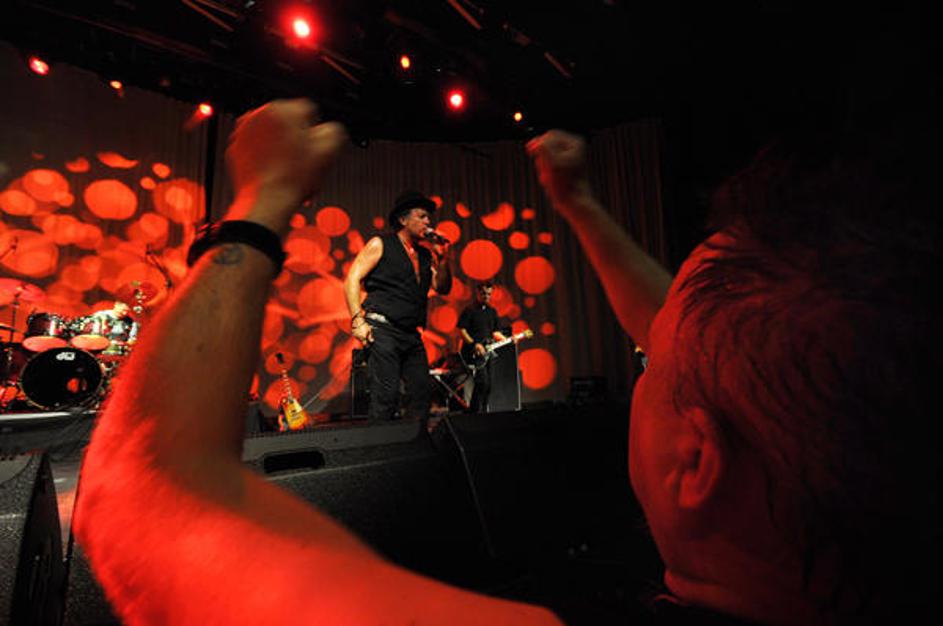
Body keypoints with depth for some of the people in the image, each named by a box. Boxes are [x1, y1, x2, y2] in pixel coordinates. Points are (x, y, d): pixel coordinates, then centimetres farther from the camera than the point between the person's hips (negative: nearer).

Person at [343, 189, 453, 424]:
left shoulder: (426, 254, 18)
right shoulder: (380, 244, 3)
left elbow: (442, 288, 13)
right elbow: (352, 280, -3)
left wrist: (443, 259, 0)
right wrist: (358, 320, -13)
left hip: (412, 335, 6)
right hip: (382, 331, -6)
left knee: (423, 394, 4)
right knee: (386, 396, -11)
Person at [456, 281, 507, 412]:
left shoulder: (492, 311, 17)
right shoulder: (470, 310, -3)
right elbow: (461, 330, -10)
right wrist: (474, 344, -18)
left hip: (487, 352, 7)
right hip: (473, 352, -7)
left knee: (488, 385, 7)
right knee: (482, 381, -18)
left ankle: (483, 411, 18)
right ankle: (475, 411, -8)